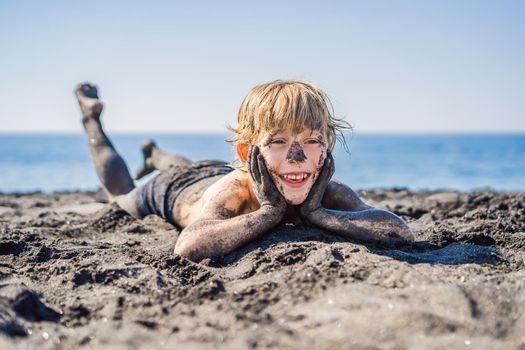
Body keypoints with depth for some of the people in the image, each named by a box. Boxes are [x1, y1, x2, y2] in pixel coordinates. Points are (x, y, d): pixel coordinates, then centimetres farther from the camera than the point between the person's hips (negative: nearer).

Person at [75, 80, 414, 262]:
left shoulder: (328, 193, -42)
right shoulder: (233, 191, -51)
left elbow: (402, 232, -53)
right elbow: (189, 247, -70)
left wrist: (316, 213, -58)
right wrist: (269, 212, -63)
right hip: (173, 190, -4)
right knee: (121, 192, 30)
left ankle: (156, 154, 70)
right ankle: (92, 119, 49)